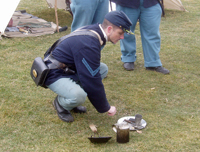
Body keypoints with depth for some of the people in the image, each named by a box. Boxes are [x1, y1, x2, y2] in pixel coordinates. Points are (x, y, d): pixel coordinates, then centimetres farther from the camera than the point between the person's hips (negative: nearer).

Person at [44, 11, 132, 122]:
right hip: (54, 74, -10)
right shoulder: (88, 44, -29)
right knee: (78, 96, -35)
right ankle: (61, 103, 0)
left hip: (68, 69, 10)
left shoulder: (93, 30, 0)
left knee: (103, 68, 4)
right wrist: (106, 108, -13)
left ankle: (73, 99, 6)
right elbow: (92, 82, -25)